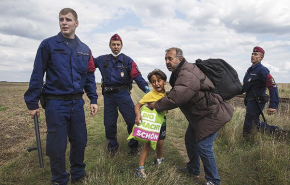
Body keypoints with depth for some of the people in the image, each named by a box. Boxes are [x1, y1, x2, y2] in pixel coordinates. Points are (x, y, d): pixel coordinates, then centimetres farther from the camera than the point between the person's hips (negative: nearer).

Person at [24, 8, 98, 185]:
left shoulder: (84, 49, 9)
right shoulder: (48, 44, -3)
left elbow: (90, 77, 12)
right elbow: (37, 75, -3)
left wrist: (94, 100, 6)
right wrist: (32, 103, -4)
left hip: (77, 102, 4)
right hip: (55, 103, -3)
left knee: (80, 141, 11)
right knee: (57, 145, 5)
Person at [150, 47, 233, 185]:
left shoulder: (187, 76, -29)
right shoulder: (180, 72, 5)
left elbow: (175, 98, -34)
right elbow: (174, 92, 12)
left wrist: (156, 105, -19)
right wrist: (160, 102, -3)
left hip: (211, 114, -11)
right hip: (199, 114, 11)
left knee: (203, 146, -7)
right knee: (190, 139, 18)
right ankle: (193, 169, 39)